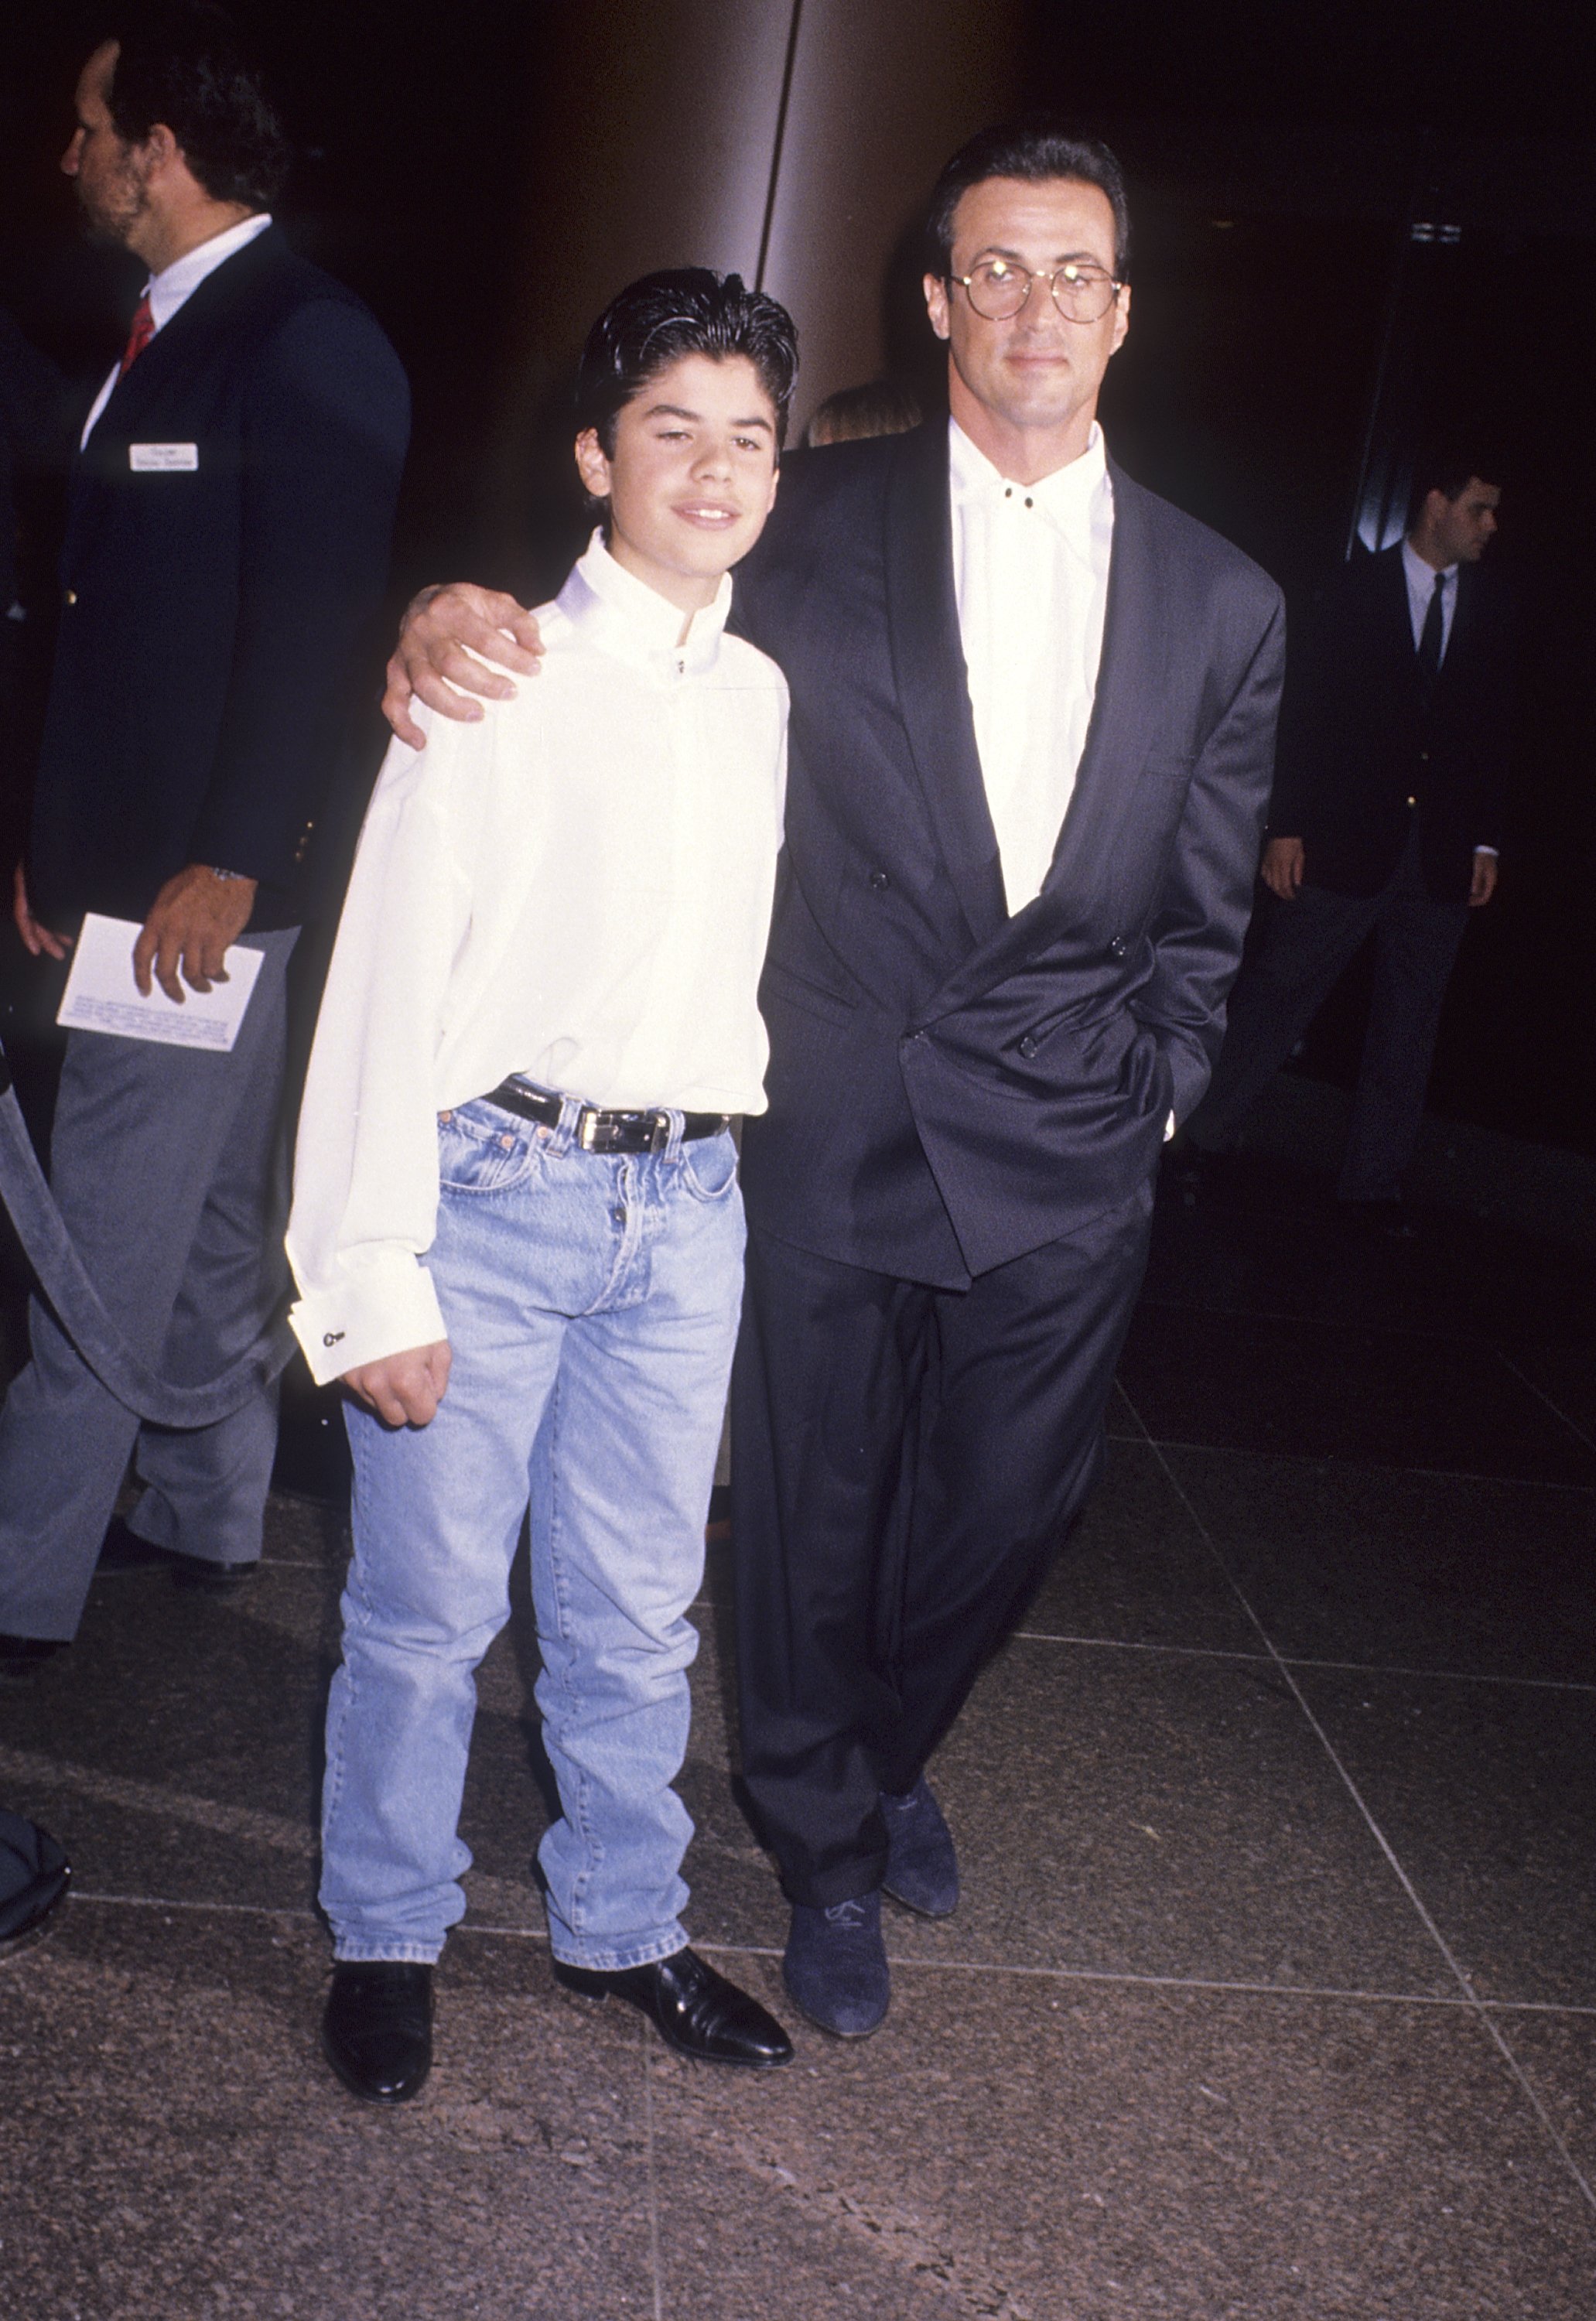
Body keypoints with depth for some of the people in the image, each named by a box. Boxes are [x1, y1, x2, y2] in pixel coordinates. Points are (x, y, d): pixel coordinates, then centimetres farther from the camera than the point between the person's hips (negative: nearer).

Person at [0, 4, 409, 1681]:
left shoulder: (307, 347, -13)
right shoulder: (162, 336, 16)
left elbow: (311, 629, -19)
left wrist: (222, 867, -20)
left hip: (207, 882, -9)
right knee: (205, 1219, 17)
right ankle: (204, 1515, 30)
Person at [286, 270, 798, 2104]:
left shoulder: (772, 700, 9)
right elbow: (385, 978, -8)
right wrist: (373, 1277, -12)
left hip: (686, 1202, 4)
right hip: (494, 1187, -4)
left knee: (638, 1611, 13)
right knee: (429, 1605, 5)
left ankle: (620, 1924, 32)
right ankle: (388, 1935, 26)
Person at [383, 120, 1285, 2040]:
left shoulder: (1222, 602, 5)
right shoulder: (822, 524, -3)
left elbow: (1206, 910, 11)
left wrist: (1149, 1086, 4)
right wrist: (464, 622, -21)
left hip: (1064, 1157, 2)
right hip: (836, 1136, -2)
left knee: (1005, 1506, 15)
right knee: (816, 1518, 10)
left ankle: (891, 1754, 48)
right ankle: (827, 1858, 36)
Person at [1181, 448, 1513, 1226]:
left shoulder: (1490, 608, 9)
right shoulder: (1358, 588, -2)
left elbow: (1494, 734, 11)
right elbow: (1305, 710, -5)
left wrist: (1486, 842, 6)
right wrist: (1286, 827, -10)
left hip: (1439, 858, 4)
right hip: (1345, 841, -4)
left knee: (1408, 1023, 9)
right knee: (1272, 994, 3)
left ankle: (1375, 1177, 19)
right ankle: (1199, 1136, 17)